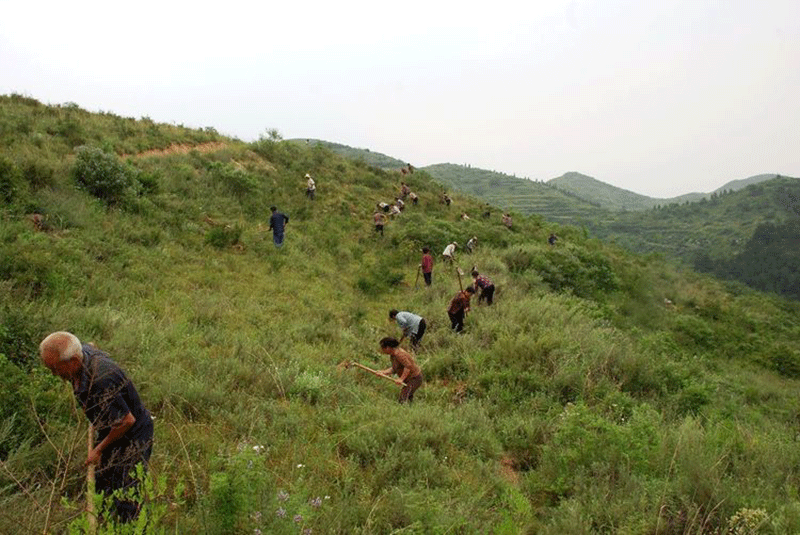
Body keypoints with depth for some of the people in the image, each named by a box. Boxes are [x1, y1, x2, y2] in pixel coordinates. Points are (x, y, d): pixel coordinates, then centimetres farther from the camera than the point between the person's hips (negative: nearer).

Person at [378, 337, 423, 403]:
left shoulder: (398, 354, -24)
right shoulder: (392, 355, 7)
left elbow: (408, 366, -29)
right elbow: (394, 369, 9)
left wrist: (401, 379, -31)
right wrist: (383, 372, -1)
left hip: (414, 379, -11)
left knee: (402, 400, -17)